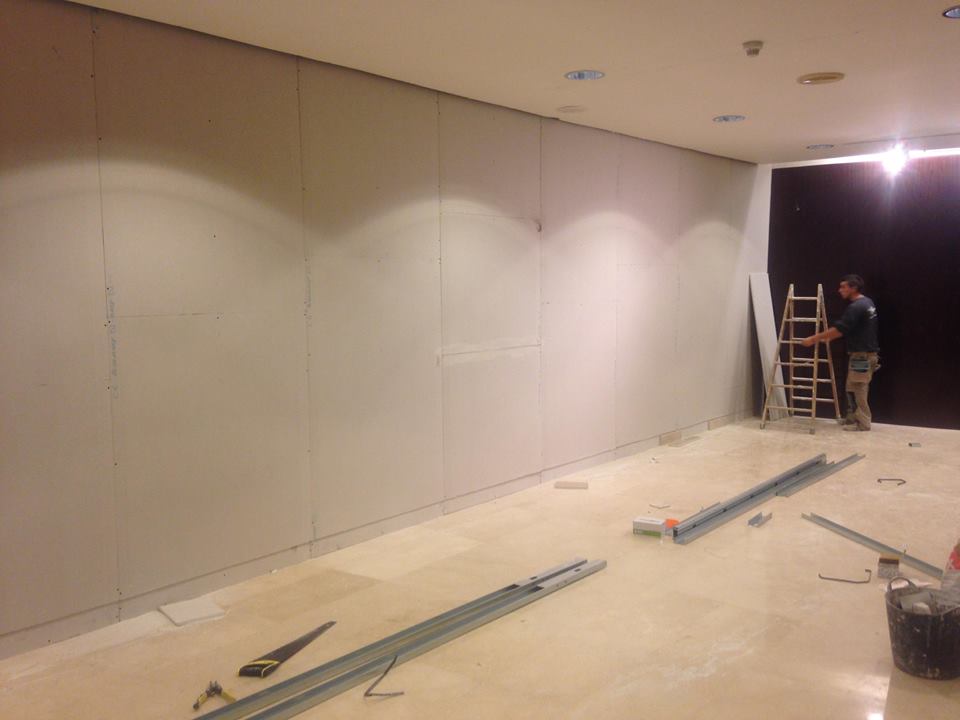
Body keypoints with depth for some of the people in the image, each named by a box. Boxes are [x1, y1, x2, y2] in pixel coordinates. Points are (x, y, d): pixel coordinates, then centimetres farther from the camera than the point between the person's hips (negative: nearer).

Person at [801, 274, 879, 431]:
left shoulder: (856, 307, -20)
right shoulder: (867, 303, 12)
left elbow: (838, 329, -23)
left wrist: (813, 339, -18)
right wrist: (829, 337, 18)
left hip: (861, 355, -10)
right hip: (867, 354, 10)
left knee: (855, 390, -3)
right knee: (858, 390, 15)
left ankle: (863, 423, 2)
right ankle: (855, 418, 21)